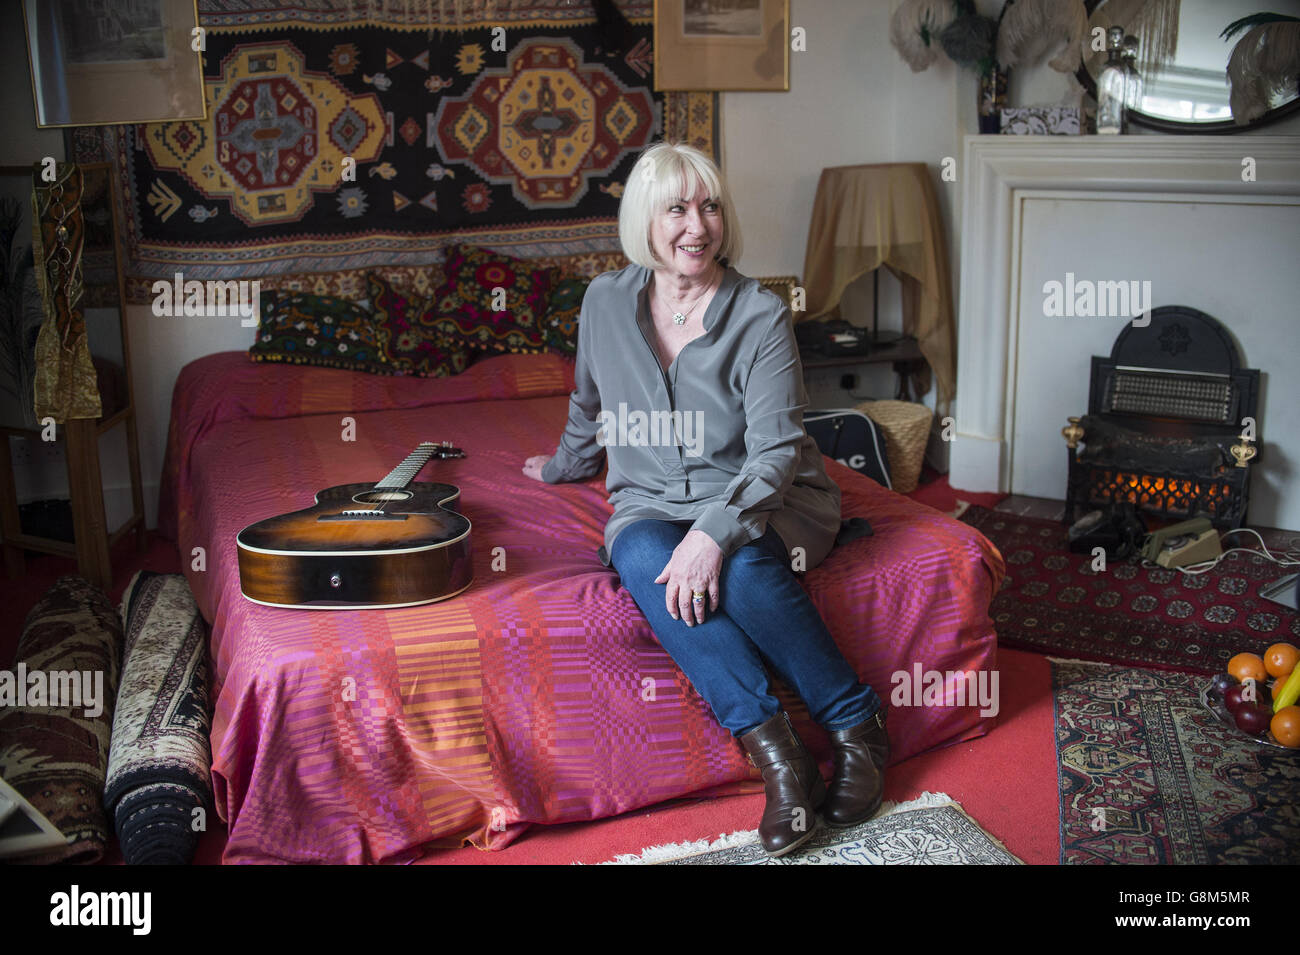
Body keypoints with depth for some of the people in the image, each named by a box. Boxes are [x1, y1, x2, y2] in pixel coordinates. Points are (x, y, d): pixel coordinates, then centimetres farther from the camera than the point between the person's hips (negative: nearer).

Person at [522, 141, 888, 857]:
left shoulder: (761, 316, -10)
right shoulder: (607, 301, 2)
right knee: (645, 560, -33)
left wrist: (714, 531, -33)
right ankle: (770, 746, -34)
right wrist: (564, 465, 37)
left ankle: (855, 726, -17)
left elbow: (776, 450, -18)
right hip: (653, 505, 3)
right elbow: (589, 404, 23)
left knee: (740, 568, -37)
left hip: (763, 503, -2)